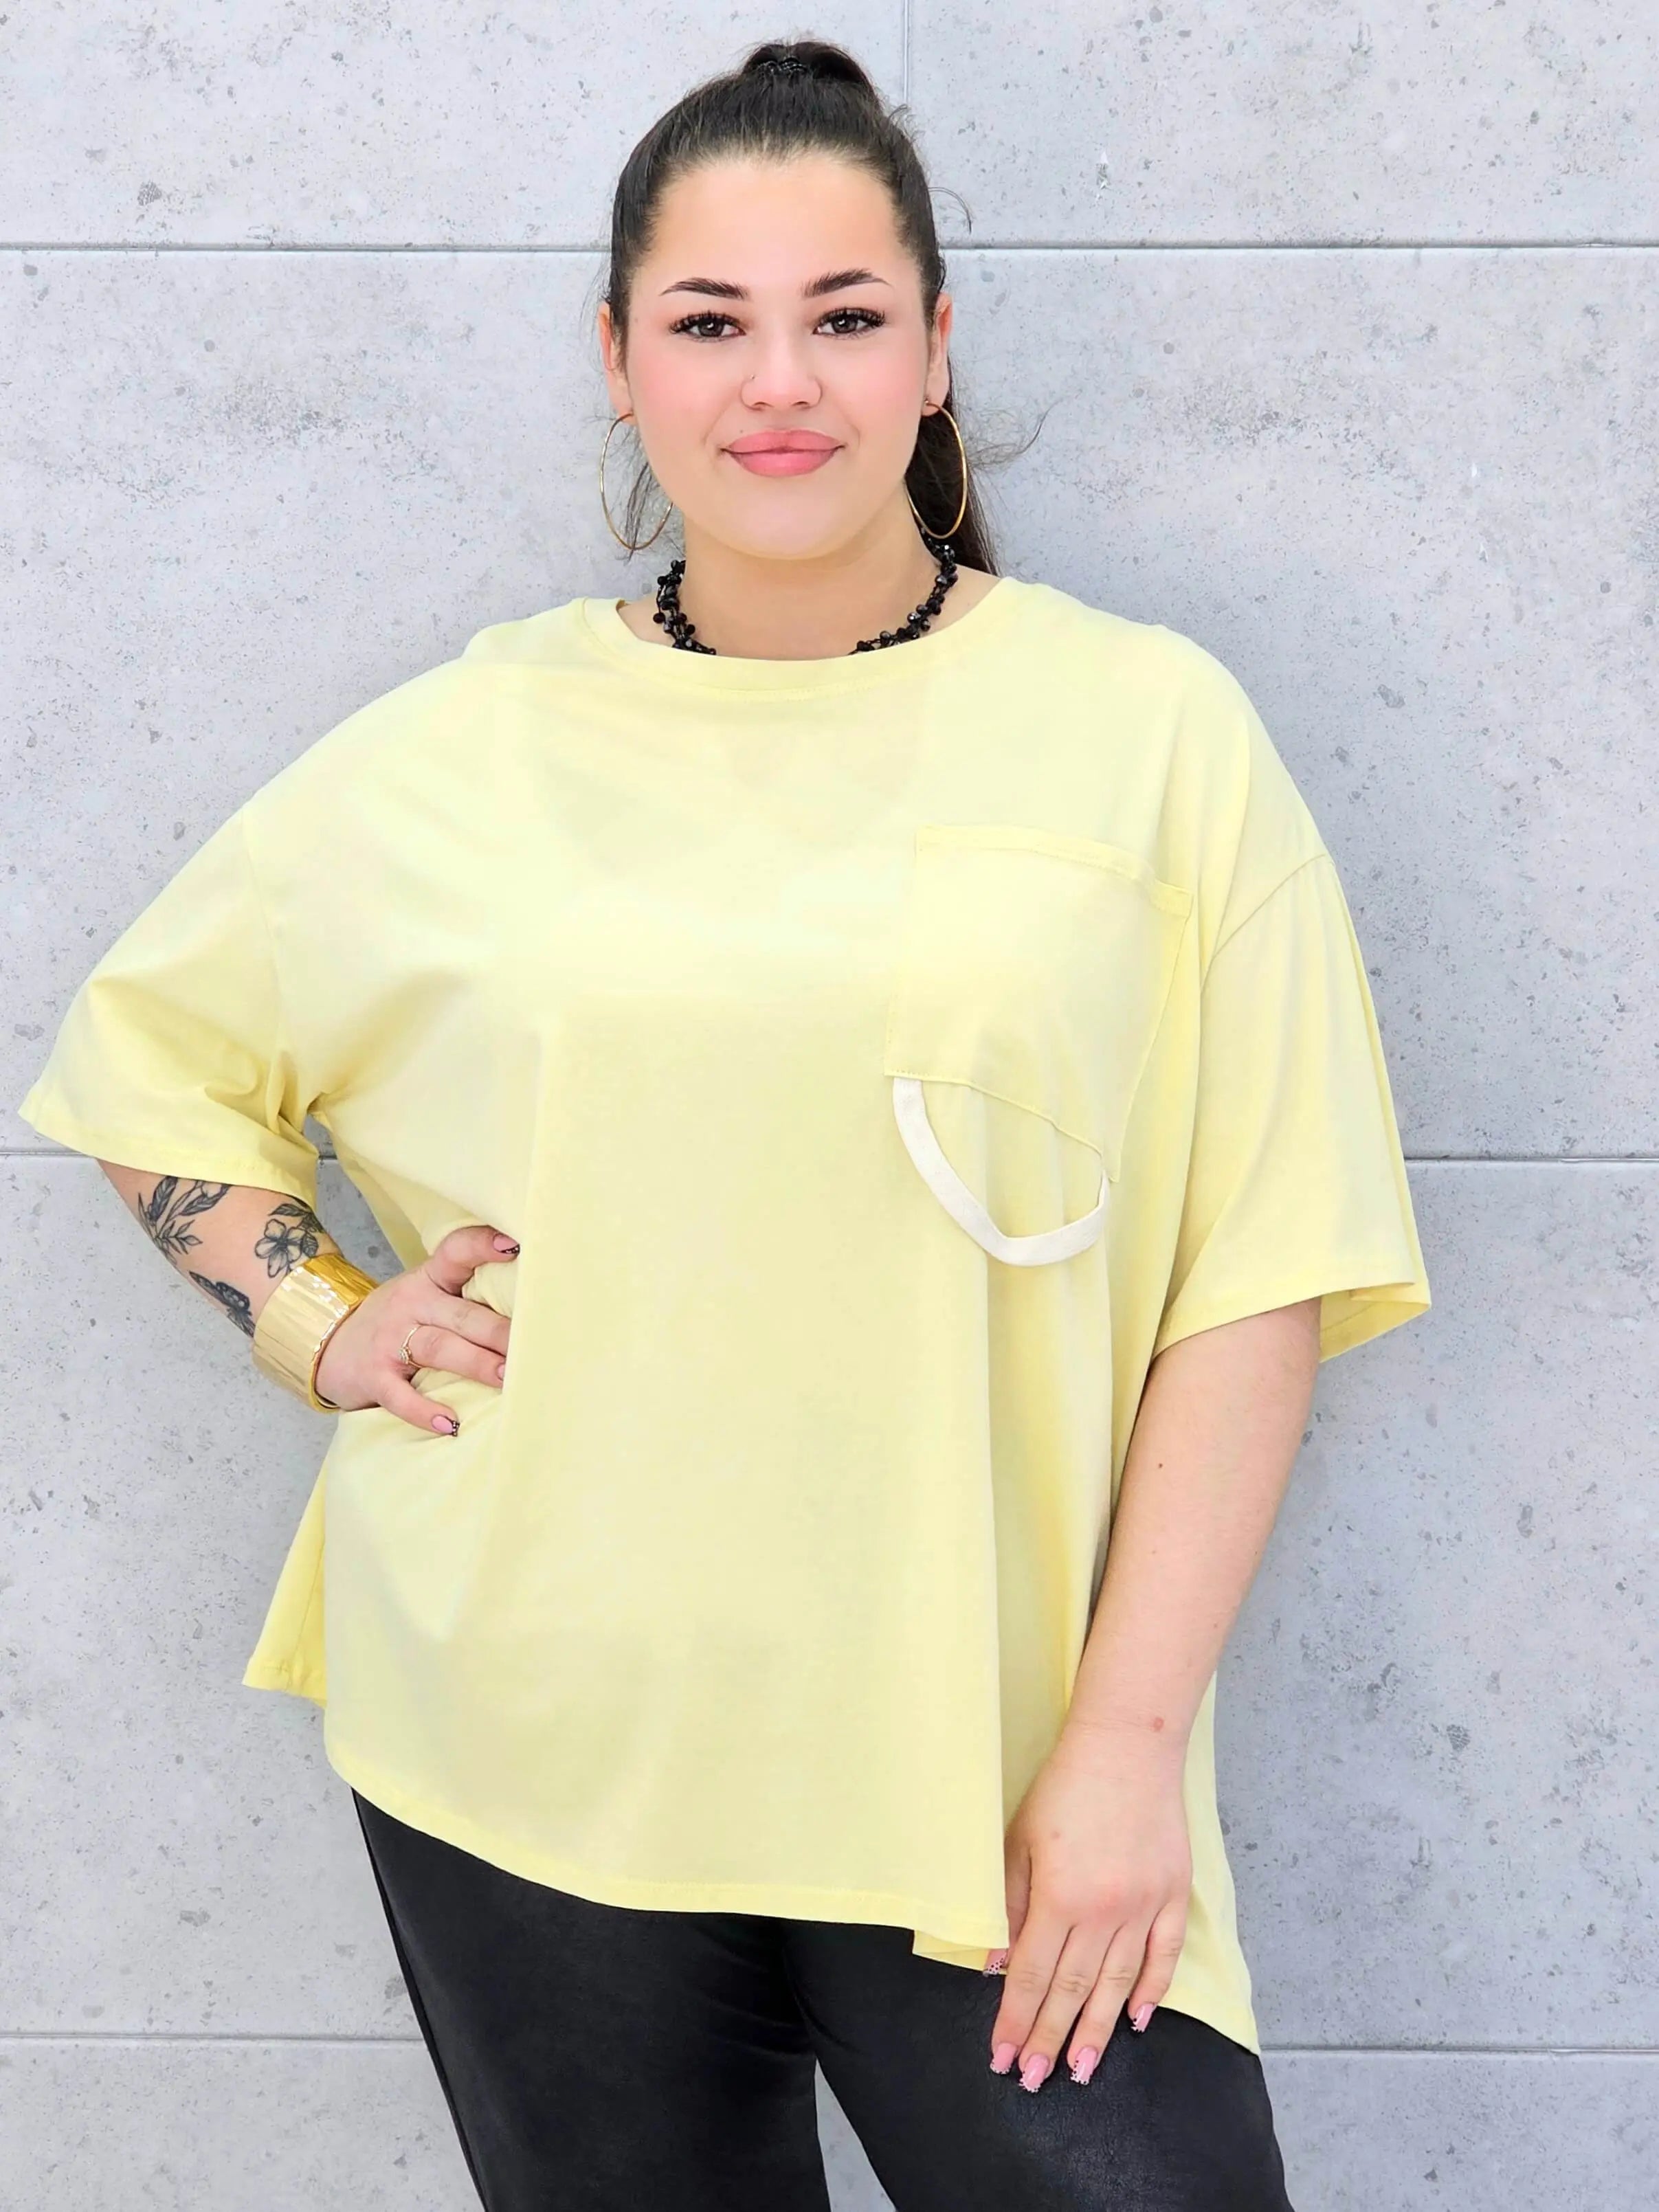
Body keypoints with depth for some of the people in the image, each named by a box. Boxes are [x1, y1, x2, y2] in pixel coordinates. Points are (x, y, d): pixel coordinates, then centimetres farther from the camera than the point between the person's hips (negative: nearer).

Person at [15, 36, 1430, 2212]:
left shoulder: (1146, 729, -2)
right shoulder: (454, 758, 3)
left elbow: (1256, 1275, -3)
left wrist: (1129, 1743, -8)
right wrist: (319, 1323, 3)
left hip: (988, 1766, -1)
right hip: (534, 1755, 2)